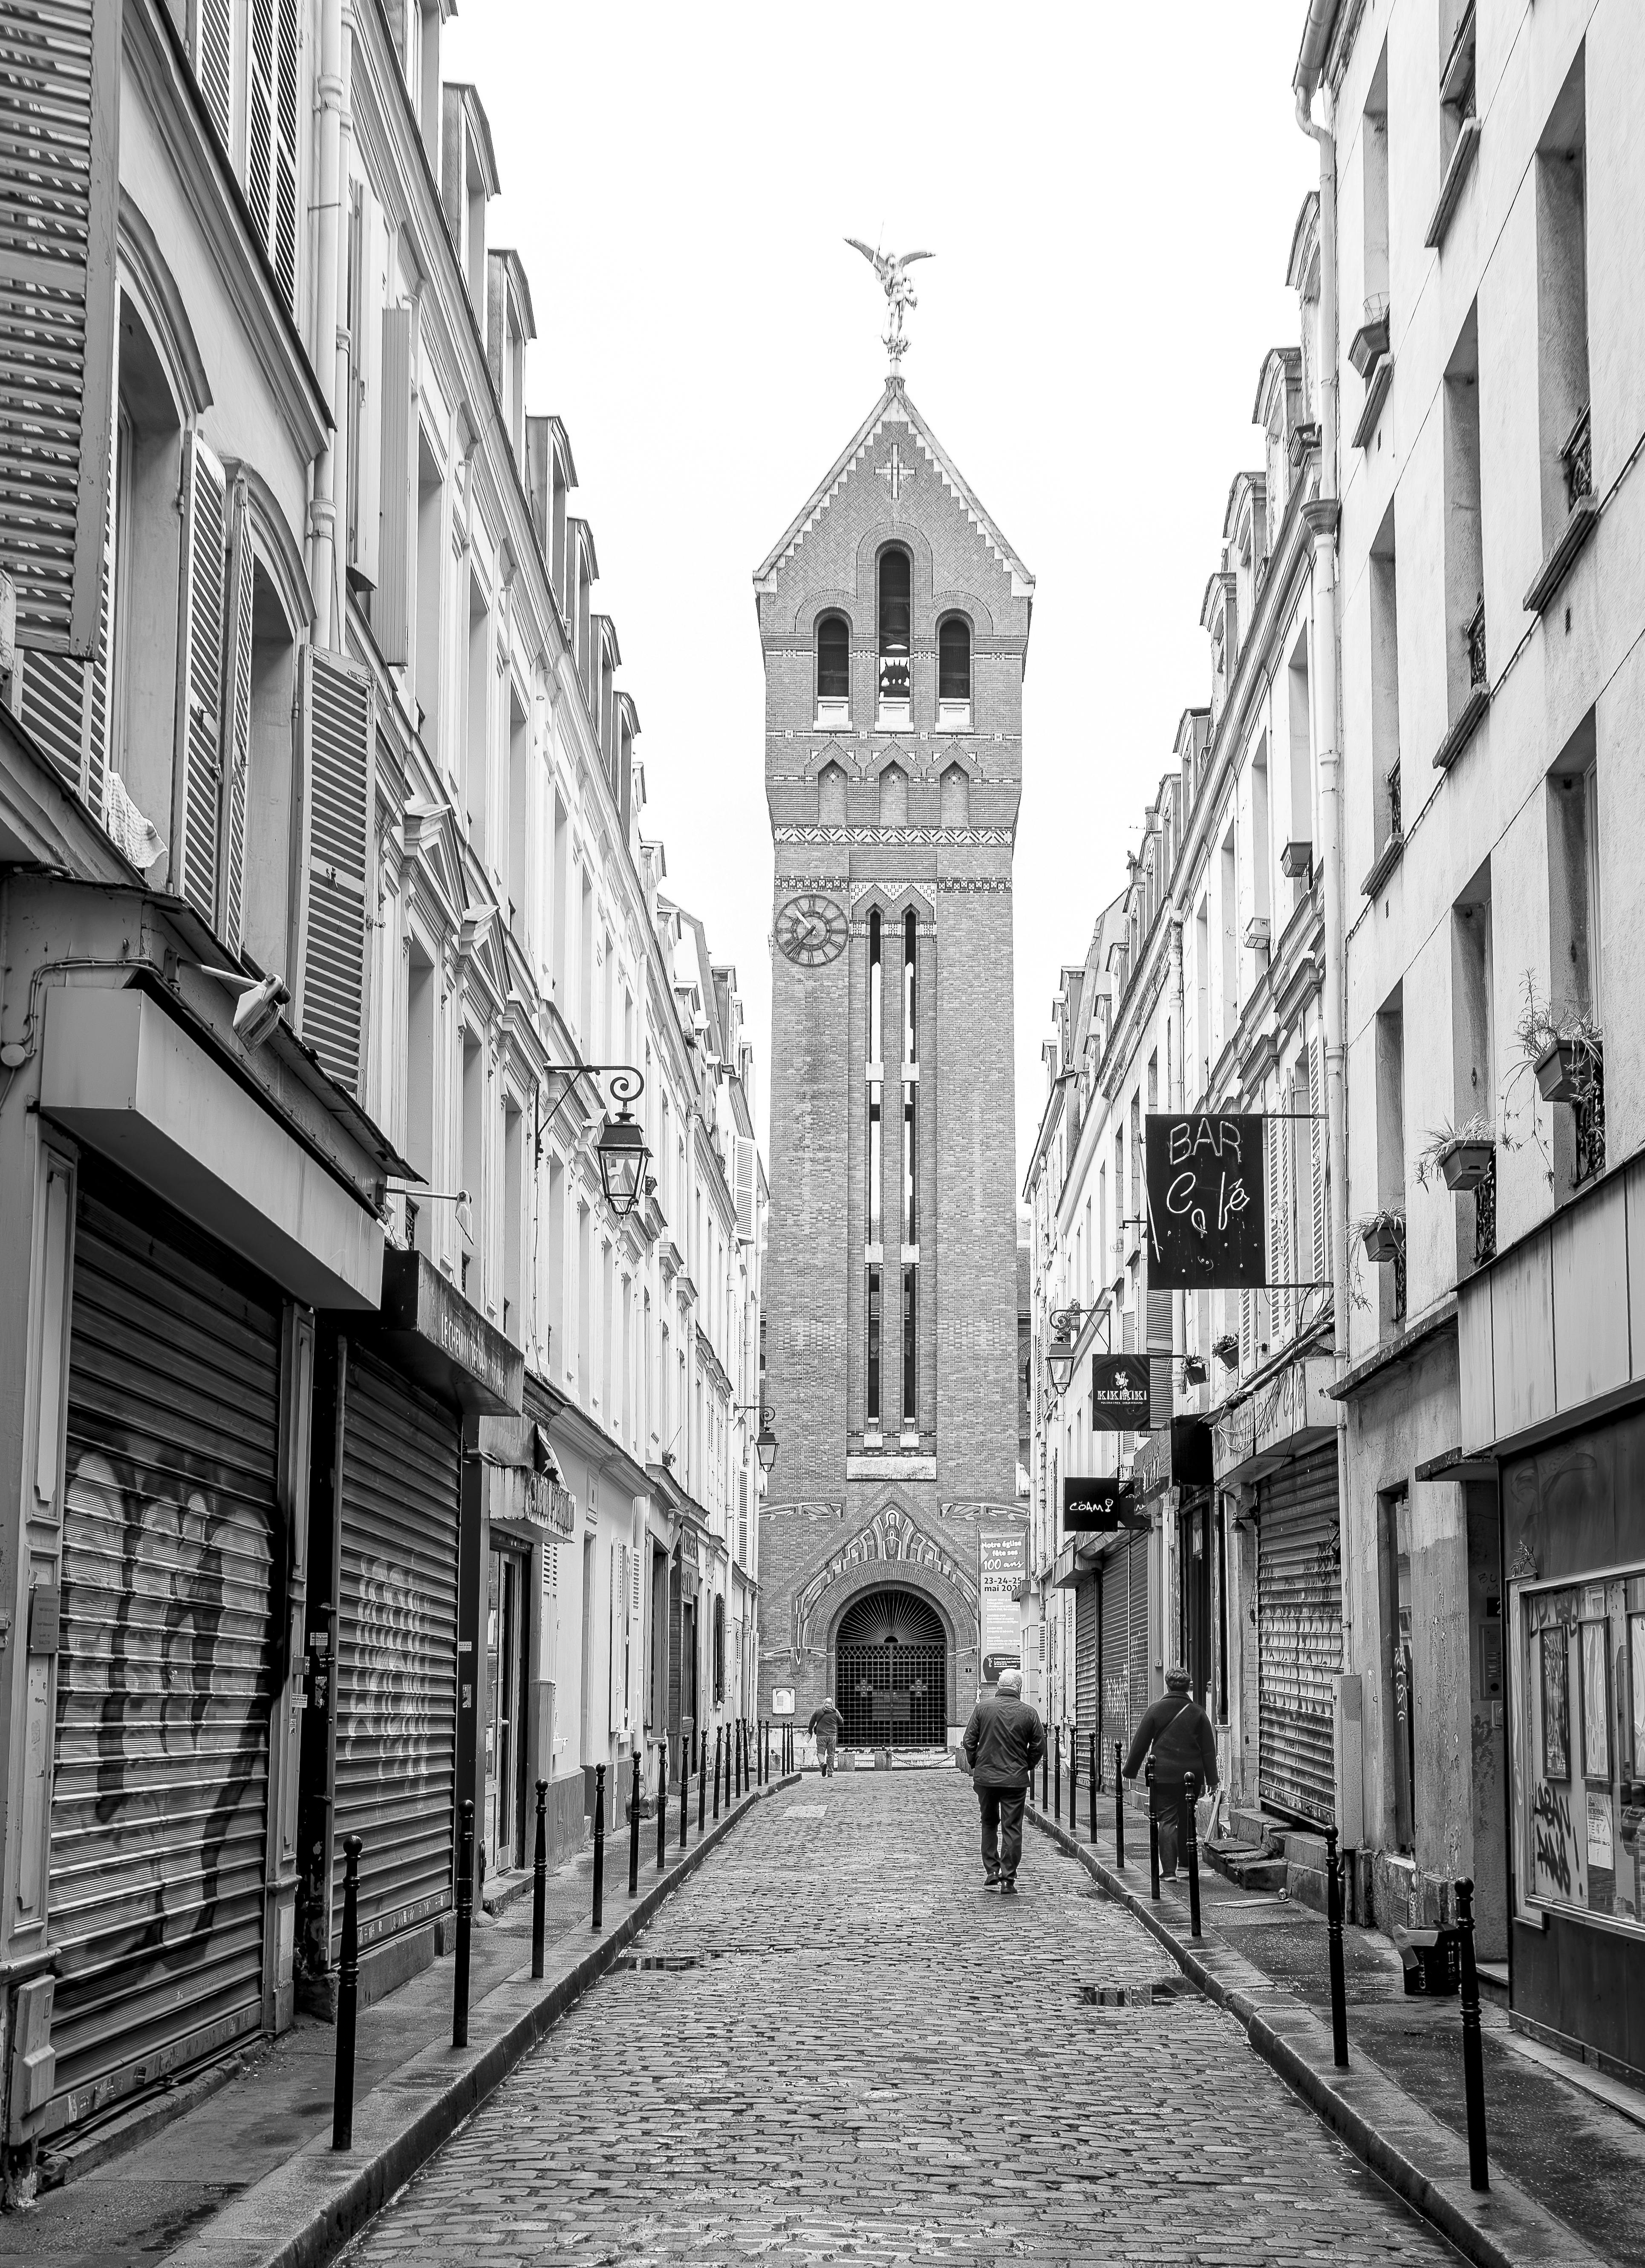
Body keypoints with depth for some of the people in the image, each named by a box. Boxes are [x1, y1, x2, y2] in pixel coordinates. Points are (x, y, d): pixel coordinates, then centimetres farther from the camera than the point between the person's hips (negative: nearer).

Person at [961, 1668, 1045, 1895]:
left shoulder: (983, 1708, -4)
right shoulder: (1029, 1713, -4)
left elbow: (969, 1741, -2)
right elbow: (1039, 1747, 1)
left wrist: (975, 1765, 12)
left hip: (985, 1776, 1)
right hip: (1016, 1780, -1)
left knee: (989, 1824, 19)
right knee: (1012, 1829, 4)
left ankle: (991, 1871, 15)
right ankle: (1008, 1880, 2)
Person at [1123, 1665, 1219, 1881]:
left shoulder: (1157, 1710, -2)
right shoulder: (1197, 1712, 3)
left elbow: (1140, 1743, 2)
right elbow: (1209, 1748, 2)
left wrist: (1130, 1771, 13)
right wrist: (1211, 1779, 5)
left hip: (1164, 1774, -2)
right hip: (1192, 1774, 2)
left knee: (1167, 1821, 0)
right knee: (1186, 1820, 16)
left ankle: (1169, 1870, -8)